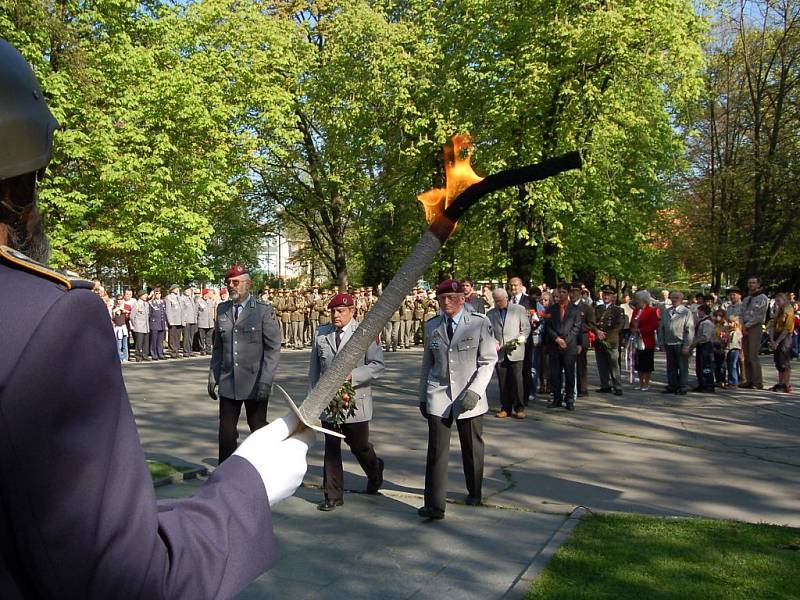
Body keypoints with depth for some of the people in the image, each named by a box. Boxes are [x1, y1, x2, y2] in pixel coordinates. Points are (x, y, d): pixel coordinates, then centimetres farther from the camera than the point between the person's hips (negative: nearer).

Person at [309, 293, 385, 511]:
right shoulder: (320, 334, 7)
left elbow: (377, 366, -10)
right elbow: (314, 370, 12)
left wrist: (351, 375, -21)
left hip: (355, 402, -3)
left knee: (359, 446, 10)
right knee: (331, 449, 6)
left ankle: (375, 470, 42)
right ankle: (333, 495, 17)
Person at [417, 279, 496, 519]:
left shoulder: (480, 323, -4)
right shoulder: (431, 325, 6)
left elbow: (488, 361, -4)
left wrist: (474, 391, -15)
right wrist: (423, 396, 12)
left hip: (469, 397, -1)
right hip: (438, 396, 2)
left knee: (472, 448, 13)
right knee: (436, 451, -4)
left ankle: (474, 493, 36)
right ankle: (434, 506, 1)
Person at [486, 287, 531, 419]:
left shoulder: (519, 309, 7)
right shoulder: (490, 314, 14)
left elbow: (526, 328, 6)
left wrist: (519, 340, -10)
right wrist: (493, 341, -6)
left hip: (515, 352, -2)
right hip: (499, 353, 2)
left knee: (517, 380, -5)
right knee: (503, 382, 4)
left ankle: (519, 408, 6)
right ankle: (505, 408, 13)